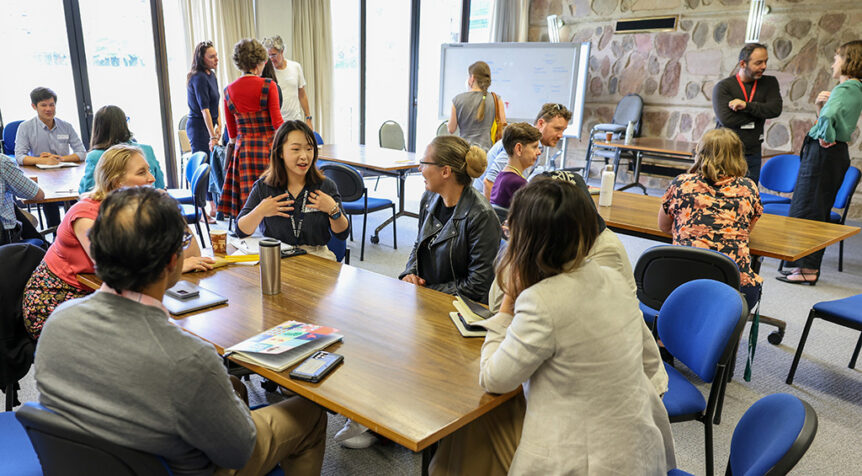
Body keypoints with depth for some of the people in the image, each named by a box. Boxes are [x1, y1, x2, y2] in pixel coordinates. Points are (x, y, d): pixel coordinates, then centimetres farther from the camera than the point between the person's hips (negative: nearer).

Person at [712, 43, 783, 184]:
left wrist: (746, 105, -16)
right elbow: (726, 119, -17)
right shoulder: (723, 87, -3)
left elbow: (775, 109, -7)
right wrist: (759, 114, -7)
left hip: (752, 155, 3)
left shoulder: (770, 83, 10)